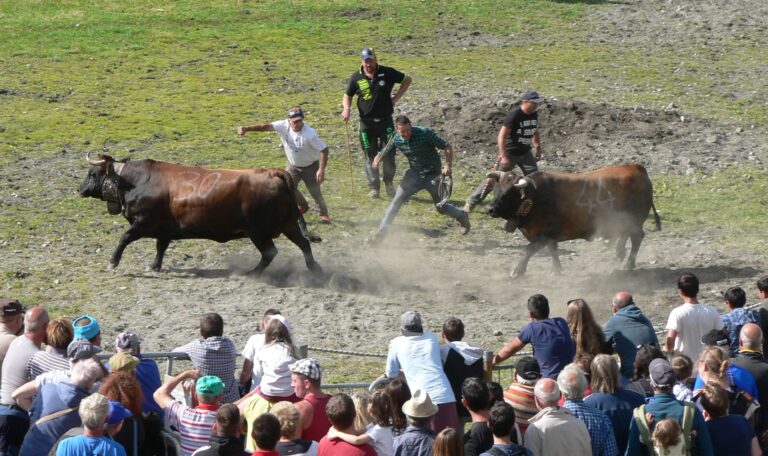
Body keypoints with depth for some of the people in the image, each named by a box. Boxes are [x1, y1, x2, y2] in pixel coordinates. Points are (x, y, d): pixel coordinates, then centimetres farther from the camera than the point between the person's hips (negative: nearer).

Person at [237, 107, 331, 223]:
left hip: (310, 166, -4)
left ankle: (324, 213, 22)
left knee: (315, 192, -4)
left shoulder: (309, 134, -33)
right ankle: (303, 206, 28)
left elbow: (324, 150, -30)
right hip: (293, 166, 4)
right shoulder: (284, 126, -22)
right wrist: (247, 128, -42)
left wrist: (321, 170, -35)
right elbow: (266, 127, -29)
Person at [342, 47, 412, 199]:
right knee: (370, 156, 4)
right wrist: (346, 109, -9)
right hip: (366, 123, 1)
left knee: (389, 155, -1)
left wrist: (396, 97, 3)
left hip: (385, 120, -1)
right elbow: (348, 95, 11)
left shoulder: (387, 73, -3)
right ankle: (373, 187, 12)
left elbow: (407, 80, 11)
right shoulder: (356, 77, -1)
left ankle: (389, 183, 20)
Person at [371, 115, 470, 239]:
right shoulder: (397, 140, -10)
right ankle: (382, 230, 1)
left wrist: (448, 165, -31)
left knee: (441, 208, 7)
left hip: (433, 174, -3)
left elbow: (447, 147, -18)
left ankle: (462, 216, 36)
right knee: (397, 201, -8)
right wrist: (377, 160, -21)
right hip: (414, 174, 3)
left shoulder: (425, 133, -23)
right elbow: (383, 154, 3)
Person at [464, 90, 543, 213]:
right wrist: (504, 156, -29)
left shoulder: (534, 115, 0)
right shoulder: (514, 116, -23)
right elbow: (502, 136, -24)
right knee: (494, 179, -3)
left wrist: (538, 150, 18)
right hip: (510, 153, -7)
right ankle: (472, 202, 7)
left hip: (525, 153, 7)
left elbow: (535, 133, 19)